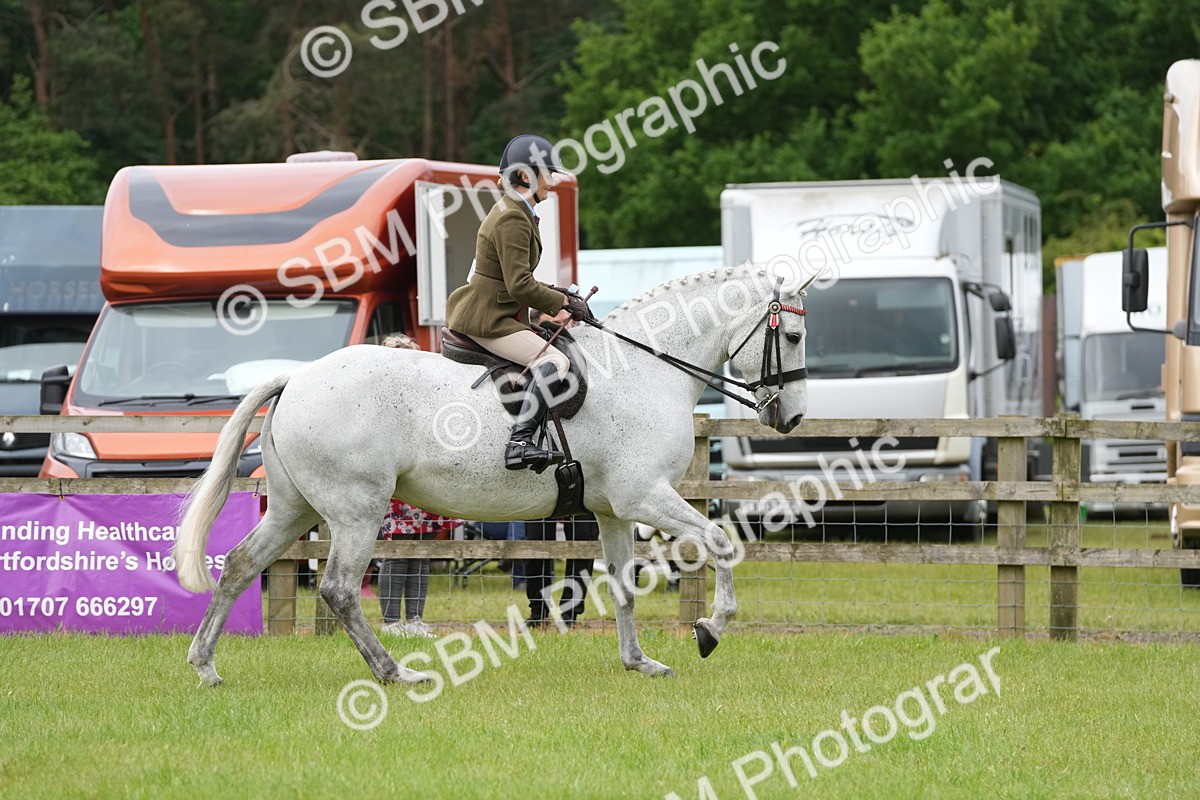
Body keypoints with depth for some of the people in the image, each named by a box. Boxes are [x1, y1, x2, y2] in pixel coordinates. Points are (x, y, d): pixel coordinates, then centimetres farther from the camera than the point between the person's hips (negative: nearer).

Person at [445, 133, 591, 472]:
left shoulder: (517, 214, 18)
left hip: (497, 314, 11)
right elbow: (520, 285, -21)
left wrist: (556, 297, 9)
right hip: (486, 320, -11)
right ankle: (520, 442, -38)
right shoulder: (512, 219, -16)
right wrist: (563, 303, -11)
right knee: (554, 362, -26)